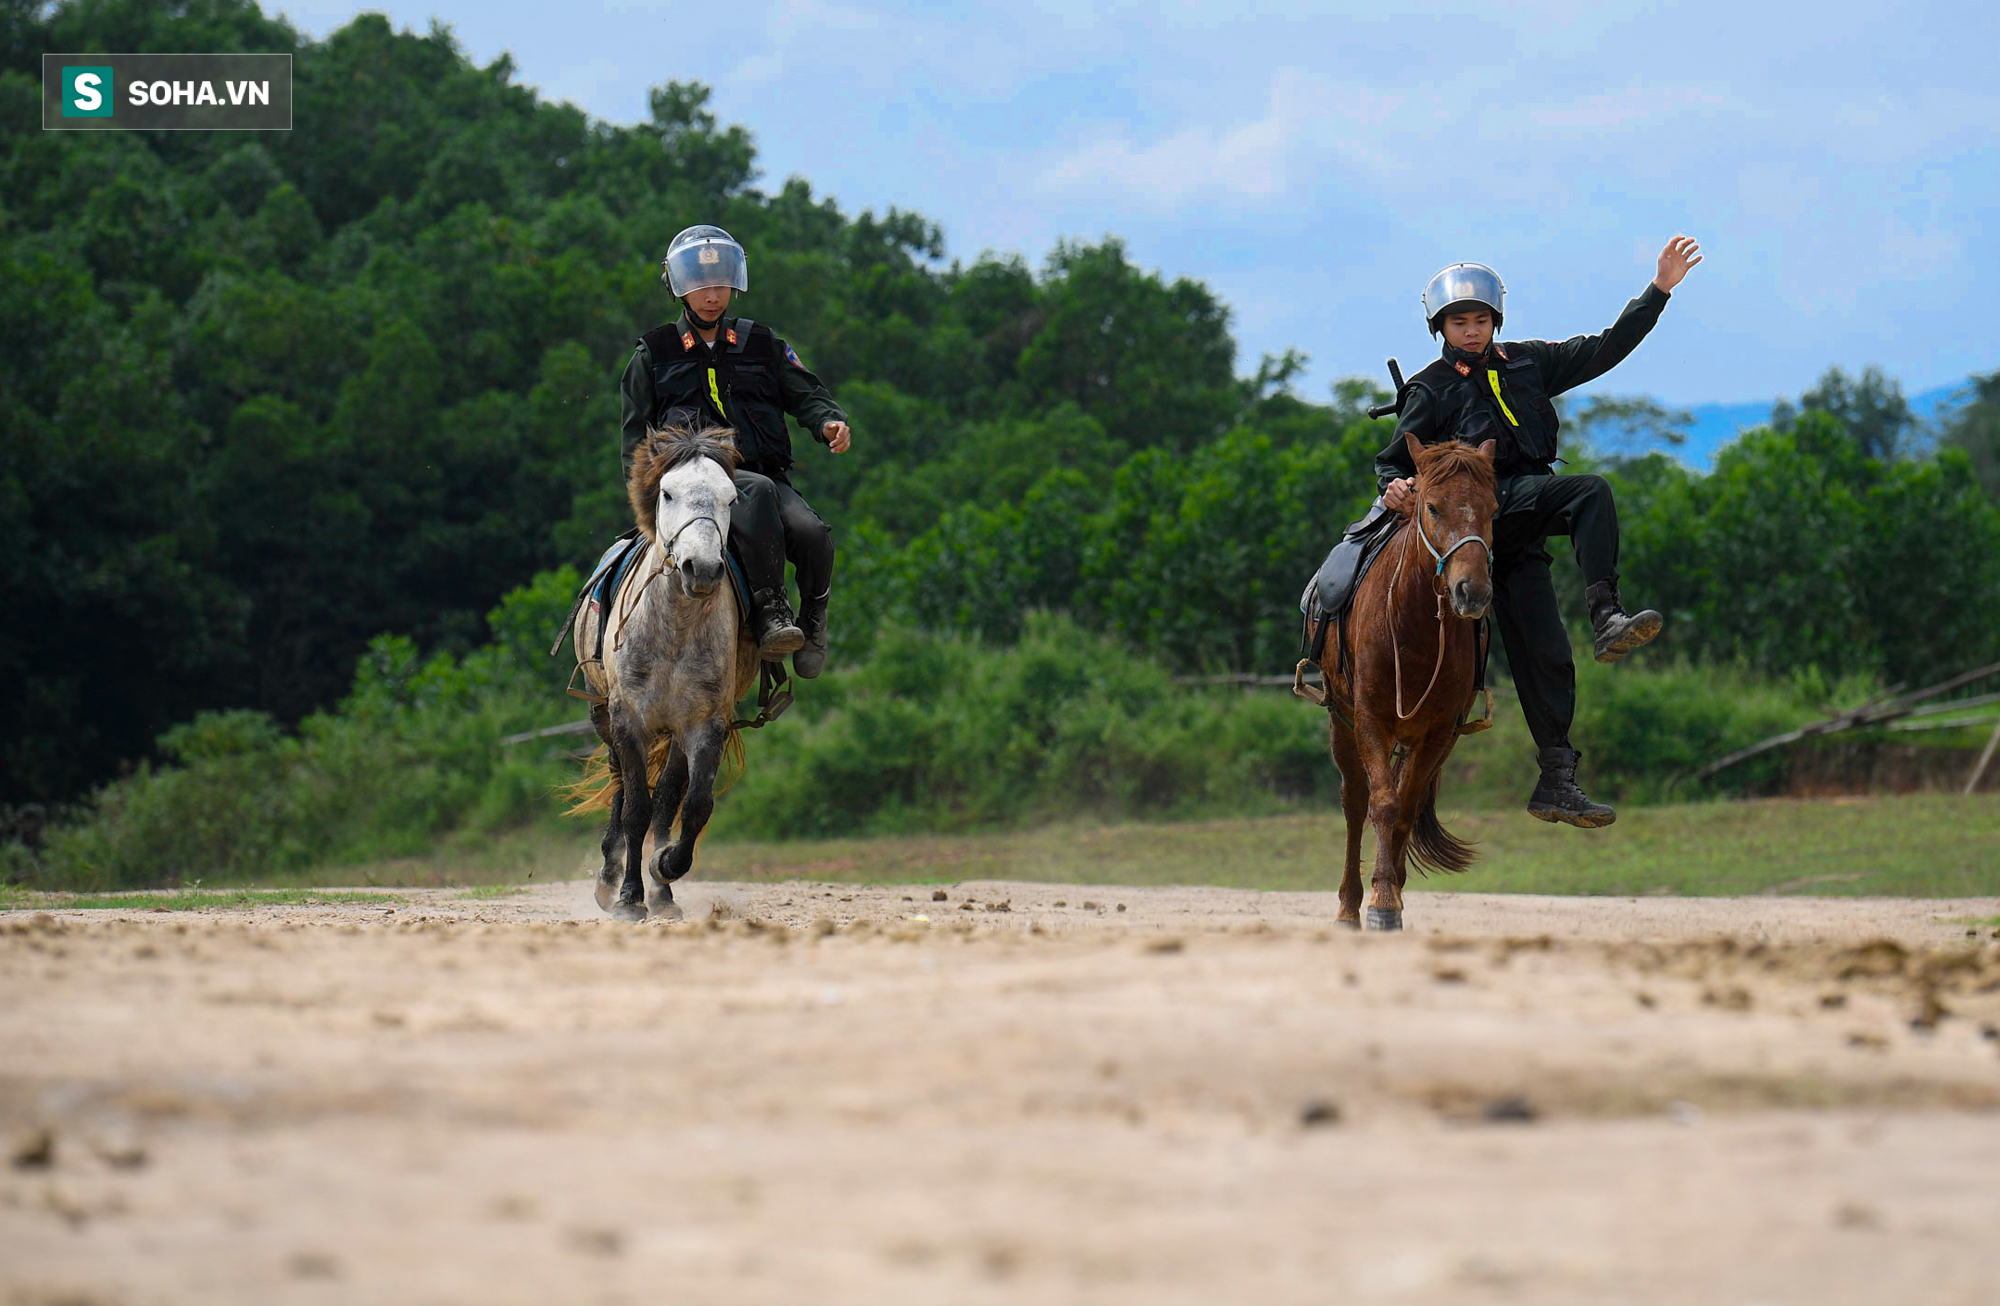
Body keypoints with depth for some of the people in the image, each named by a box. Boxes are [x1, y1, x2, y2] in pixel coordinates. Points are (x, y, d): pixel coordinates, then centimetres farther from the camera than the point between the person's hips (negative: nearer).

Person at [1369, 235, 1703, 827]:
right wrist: (1395, 485, -16)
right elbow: (1394, 460, 8)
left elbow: (1605, 350, 20)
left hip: (1521, 529, 5)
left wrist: (1659, 290, 13)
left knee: (1545, 654, 0)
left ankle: (1556, 782, 2)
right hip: (1479, 508, -5)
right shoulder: (1431, 390, 9)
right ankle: (1606, 617, -39)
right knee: (1593, 492, -26)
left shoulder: (1528, 364, 21)